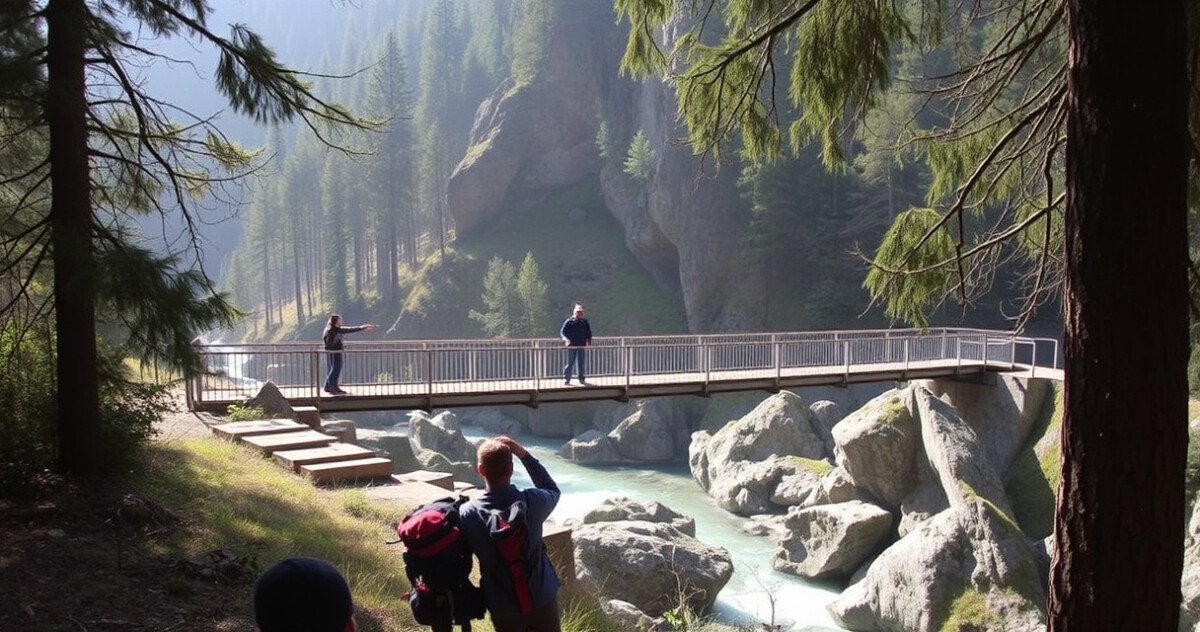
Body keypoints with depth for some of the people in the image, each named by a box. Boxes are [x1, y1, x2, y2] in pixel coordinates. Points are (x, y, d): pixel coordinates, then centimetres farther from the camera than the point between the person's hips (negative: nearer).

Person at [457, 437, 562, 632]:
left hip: (503, 606, 0)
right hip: (542, 598, 0)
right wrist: (525, 455, 0)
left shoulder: (467, 514, -17)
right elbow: (553, 490, 8)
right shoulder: (532, 502, -16)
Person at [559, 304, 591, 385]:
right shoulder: (569, 322, -1)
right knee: (570, 362, -2)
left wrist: (589, 341, 6)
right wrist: (566, 339, -22)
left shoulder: (584, 322, 11)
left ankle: (582, 378, 12)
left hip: (581, 345, 3)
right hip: (571, 345, -3)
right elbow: (562, 332, -6)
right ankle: (566, 378, 3)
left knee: (582, 362, 4)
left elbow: (588, 333, 18)